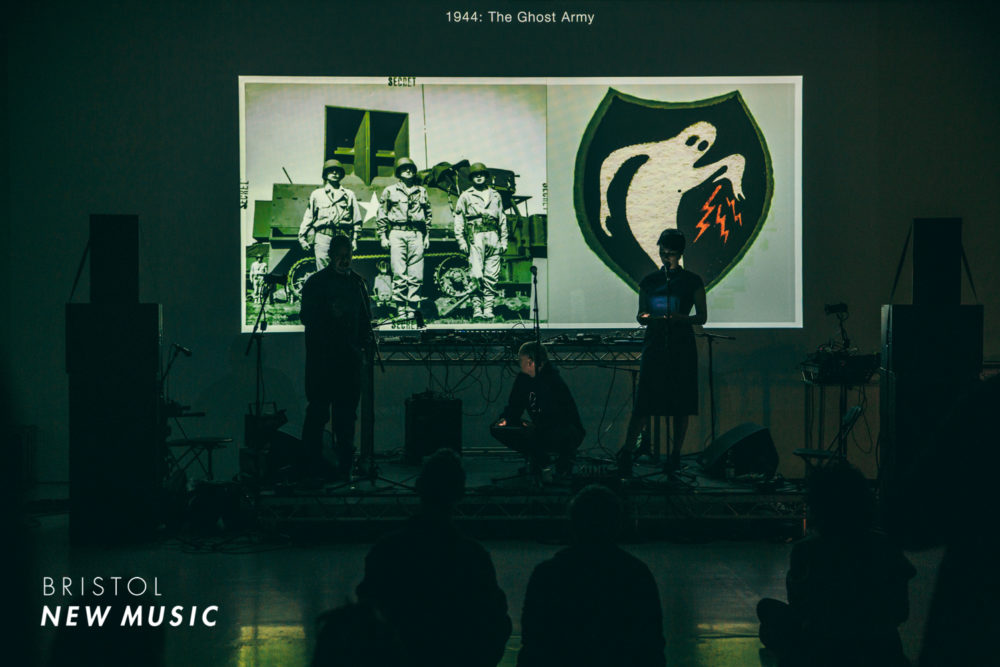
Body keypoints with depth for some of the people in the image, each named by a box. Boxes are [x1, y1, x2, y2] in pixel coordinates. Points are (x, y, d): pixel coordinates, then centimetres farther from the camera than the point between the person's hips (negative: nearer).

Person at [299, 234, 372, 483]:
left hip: (349, 357, 5)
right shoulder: (316, 282, 0)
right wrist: (329, 313, -19)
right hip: (321, 357, -5)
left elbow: (365, 316, 20)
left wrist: (365, 340, 5)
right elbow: (306, 316, -4)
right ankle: (312, 461, 0)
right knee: (318, 409, -5)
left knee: (346, 411, 5)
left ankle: (344, 463, 11)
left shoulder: (356, 282, 15)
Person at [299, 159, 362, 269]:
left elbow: (356, 219, 15)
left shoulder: (349, 195, 17)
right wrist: (302, 236, 8)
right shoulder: (317, 194, 17)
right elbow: (308, 217, 16)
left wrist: (354, 239, 6)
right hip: (323, 236, 0)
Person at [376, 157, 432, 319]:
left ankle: (412, 309, 0)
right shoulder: (390, 191, 11)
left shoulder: (421, 191, 18)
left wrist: (427, 235, 15)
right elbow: (381, 216, 10)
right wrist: (383, 236, 1)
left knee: (416, 275, -4)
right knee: (399, 274, -8)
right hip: (397, 233, -2)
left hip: (416, 234, 2)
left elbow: (428, 215, 23)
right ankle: (401, 308, -6)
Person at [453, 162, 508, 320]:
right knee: (476, 275, -12)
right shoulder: (465, 196, 10)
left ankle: (488, 308, 3)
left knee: (492, 276, -1)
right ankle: (477, 308, -9)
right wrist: (461, 241, -2)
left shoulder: (495, 196, 19)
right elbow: (458, 220, 7)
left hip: (493, 237, 3)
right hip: (475, 237, -3)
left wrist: (504, 241, 13)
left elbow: (502, 220, 21)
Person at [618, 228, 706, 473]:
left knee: (681, 404, 0)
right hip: (654, 345, 1)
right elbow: (641, 315, 15)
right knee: (644, 401, -5)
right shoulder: (649, 282, 12)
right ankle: (626, 451, -3)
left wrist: (680, 318, -15)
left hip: (682, 346, -1)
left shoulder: (692, 281, 4)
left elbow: (702, 316, 3)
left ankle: (675, 454, 7)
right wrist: (645, 318, -9)